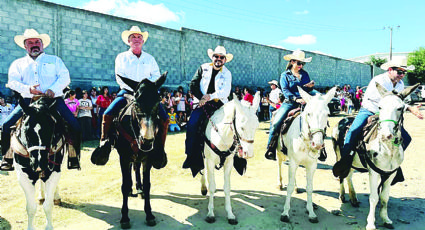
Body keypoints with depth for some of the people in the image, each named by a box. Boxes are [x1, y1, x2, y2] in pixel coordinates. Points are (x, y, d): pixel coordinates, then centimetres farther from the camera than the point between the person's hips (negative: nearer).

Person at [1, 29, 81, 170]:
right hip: (28, 101, 2)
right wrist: (28, 89, -14)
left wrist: (53, 89, -14)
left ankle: (73, 156, -3)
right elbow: (12, 82, 8)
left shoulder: (55, 60, 19)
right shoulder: (18, 64, 22)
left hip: (54, 100, -1)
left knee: (74, 126, -20)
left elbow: (65, 77, 5)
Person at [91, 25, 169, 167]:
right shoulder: (121, 57, 9)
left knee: (164, 119, -16)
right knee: (107, 115, -20)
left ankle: (159, 149, -1)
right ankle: (104, 143, -1)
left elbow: (156, 76, 6)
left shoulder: (150, 58, 15)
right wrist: (134, 90, -17)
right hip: (127, 92, -1)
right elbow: (119, 77, -1)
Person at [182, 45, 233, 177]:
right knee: (192, 124, -23)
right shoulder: (203, 68, 12)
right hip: (203, 103, 0)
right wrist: (201, 97, -8)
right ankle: (192, 158, -15)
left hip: (219, 104, 0)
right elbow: (193, 85, 6)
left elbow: (225, 92, -4)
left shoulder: (227, 74, 10)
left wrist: (210, 96, -18)